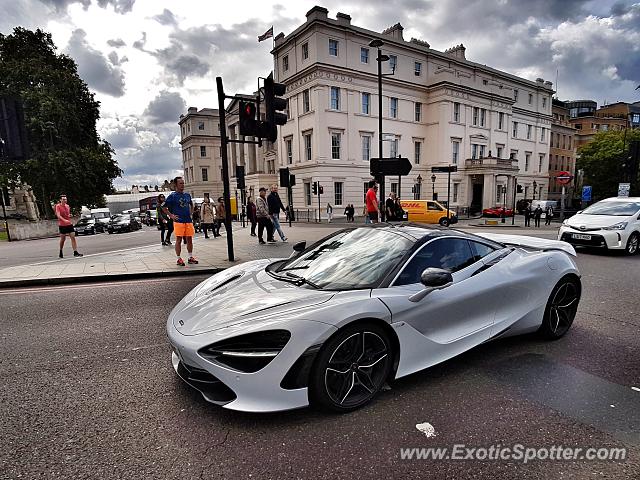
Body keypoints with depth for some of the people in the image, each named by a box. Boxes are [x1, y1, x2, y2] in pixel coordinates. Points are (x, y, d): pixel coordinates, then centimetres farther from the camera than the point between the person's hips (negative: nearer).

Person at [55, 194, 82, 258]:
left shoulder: (67, 206, 11)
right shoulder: (58, 206, -6)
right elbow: (58, 215, -18)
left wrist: (70, 215, 3)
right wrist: (64, 220, -34)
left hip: (69, 224, 5)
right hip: (62, 225, -5)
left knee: (73, 237, -5)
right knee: (63, 239, 4)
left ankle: (75, 252, -7)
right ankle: (61, 252, 24)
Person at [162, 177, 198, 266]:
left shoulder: (187, 195, 13)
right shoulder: (172, 196, -2)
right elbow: (164, 208, 1)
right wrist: (171, 215, -6)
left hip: (188, 221, 5)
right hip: (178, 221, -5)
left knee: (189, 239, 7)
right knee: (179, 240, -2)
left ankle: (191, 257, 16)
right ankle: (179, 259, 5)